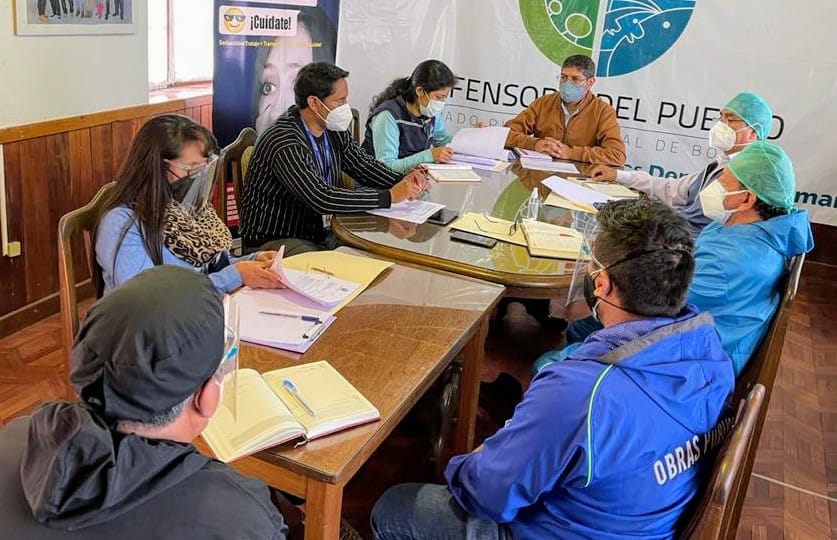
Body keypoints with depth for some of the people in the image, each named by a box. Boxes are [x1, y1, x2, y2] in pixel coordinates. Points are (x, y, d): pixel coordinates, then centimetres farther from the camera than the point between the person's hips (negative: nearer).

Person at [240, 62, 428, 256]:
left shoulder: (332, 130, 3)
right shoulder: (284, 144, -24)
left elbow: (363, 163, 14)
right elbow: (322, 198, -32)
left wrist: (402, 180, -6)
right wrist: (389, 196, -28)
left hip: (322, 232, 8)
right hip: (276, 240, -8)